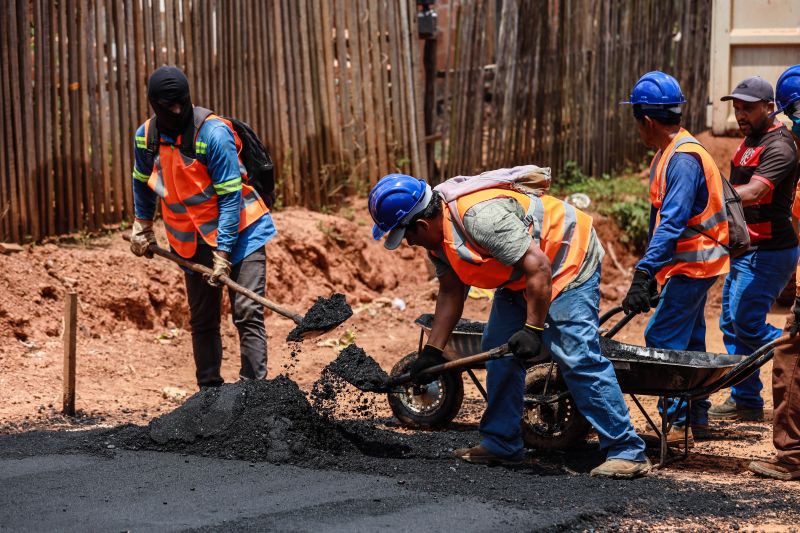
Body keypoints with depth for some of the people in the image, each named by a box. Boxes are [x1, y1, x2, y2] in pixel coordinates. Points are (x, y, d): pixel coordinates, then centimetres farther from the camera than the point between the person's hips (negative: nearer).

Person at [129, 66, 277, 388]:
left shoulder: (214, 134, -22)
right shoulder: (145, 137, -5)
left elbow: (230, 197, -20)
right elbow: (142, 183, 17)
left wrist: (223, 252, -22)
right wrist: (142, 226, 18)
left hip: (237, 232, -5)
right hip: (193, 241, 5)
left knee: (247, 313, -13)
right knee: (202, 320, 11)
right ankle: (210, 392, 20)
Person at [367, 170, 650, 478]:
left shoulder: (480, 216, -33)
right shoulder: (438, 233, -1)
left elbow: (538, 267, -32)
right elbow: (450, 294, 8)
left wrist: (533, 329, -27)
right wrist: (432, 352, 4)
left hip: (568, 260, -10)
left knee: (577, 357, -17)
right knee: (499, 351, 8)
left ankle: (627, 452, -17)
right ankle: (501, 444, 18)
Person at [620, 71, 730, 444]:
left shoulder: (684, 158, -21)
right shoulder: (668, 154, 11)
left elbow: (672, 223, -29)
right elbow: (660, 217, 18)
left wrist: (644, 274, -34)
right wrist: (650, 269, 20)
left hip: (693, 264, -10)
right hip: (690, 263, 10)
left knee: (663, 339, -11)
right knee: (688, 342, 15)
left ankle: (678, 422, -9)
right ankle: (697, 418, 23)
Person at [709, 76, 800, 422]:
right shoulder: (750, 140, 14)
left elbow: (753, 193, -31)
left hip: (769, 251, -10)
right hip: (744, 249, 10)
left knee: (747, 323, -12)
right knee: (732, 323, 10)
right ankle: (746, 402, 17)